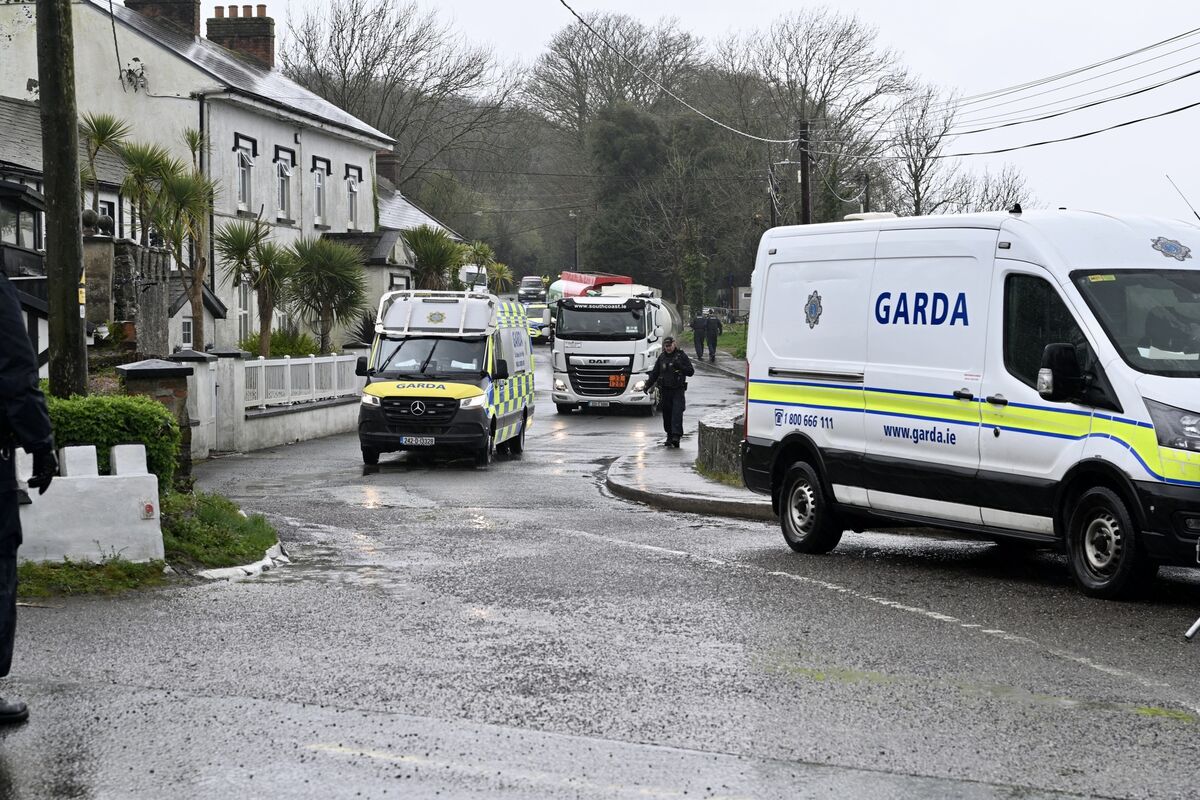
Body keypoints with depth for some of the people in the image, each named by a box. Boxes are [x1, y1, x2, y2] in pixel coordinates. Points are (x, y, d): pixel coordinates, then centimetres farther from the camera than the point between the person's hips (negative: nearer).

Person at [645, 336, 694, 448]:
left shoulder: (681, 356, 1)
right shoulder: (662, 357, 11)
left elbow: (691, 372, -2)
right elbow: (654, 373, 18)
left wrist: (680, 366, -18)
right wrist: (647, 385, 9)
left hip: (678, 390, -4)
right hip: (665, 390, 4)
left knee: (677, 412, -15)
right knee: (667, 414, 4)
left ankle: (676, 435, -22)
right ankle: (670, 436, 13)